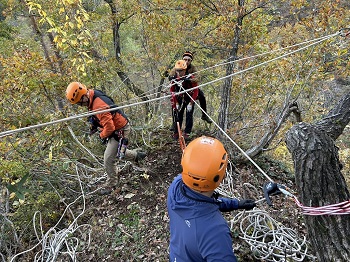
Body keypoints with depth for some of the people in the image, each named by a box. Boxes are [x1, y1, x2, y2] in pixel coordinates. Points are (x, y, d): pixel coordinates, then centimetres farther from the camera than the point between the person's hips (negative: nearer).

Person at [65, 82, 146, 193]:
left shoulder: (98, 106, -35)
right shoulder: (92, 95, -5)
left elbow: (109, 127, -31)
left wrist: (102, 136, -11)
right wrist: (94, 125, 6)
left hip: (120, 131, -10)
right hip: (116, 126, 10)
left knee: (109, 159, -4)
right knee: (117, 152, 28)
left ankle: (112, 185, 13)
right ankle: (137, 155, 48)